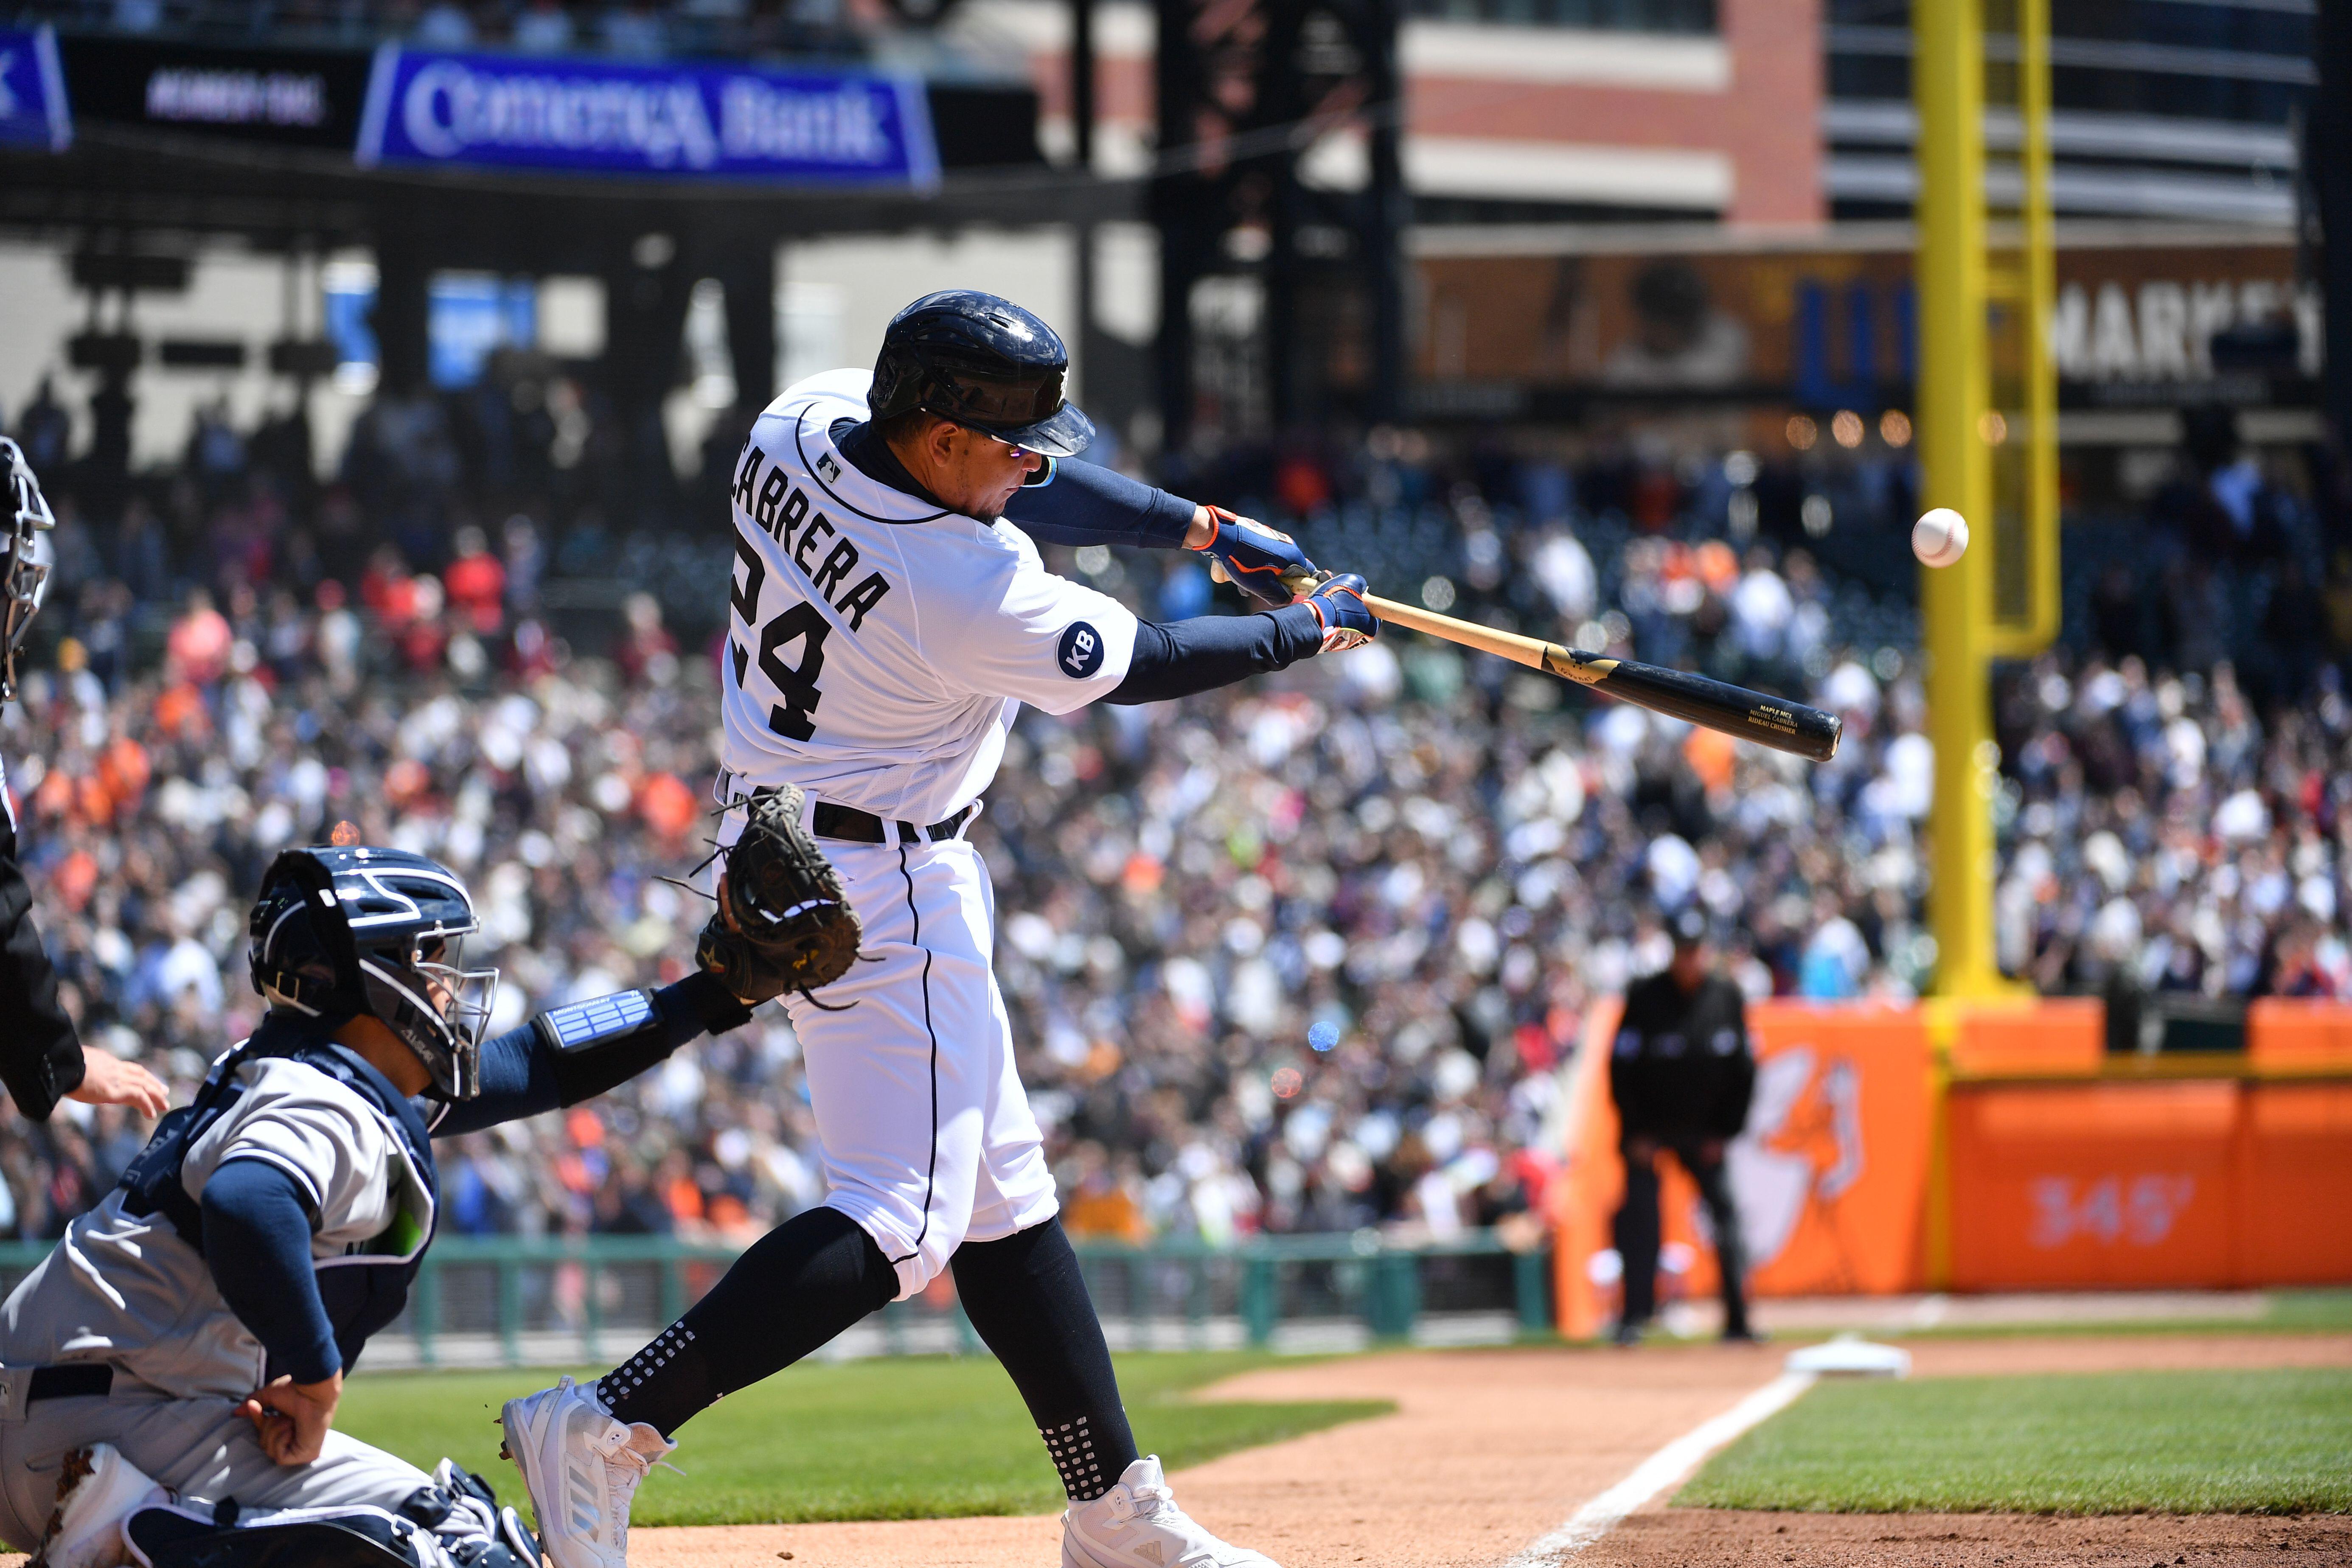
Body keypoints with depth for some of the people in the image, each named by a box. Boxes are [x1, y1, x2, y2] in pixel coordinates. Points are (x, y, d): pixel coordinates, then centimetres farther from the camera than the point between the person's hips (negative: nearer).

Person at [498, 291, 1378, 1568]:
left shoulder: (801, 424, -5)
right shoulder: (969, 594, -27)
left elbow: (1018, 488, 11)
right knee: (901, 1221, -12)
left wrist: (1202, 526, 9)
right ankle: (604, 1430, -19)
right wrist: (1310, 630, 6)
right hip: (886, 888, -10)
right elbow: (1143, 665, -10)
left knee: (1002, 1192, 15)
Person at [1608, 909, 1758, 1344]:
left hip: (1704, 1130, 3)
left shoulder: (1728, 998, -5)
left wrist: (1724, 1132, 1)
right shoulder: (1646, 998, -14)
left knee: (1726, 1214, -3)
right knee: (1640, 1218, -11)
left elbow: (1743, 1069, 5)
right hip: (1650, 1126, -3)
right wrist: (1635, 1134, -12)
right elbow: (1622, 1068, -10)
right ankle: (1635, 1316, -8)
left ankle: (1737, 1319, 0)